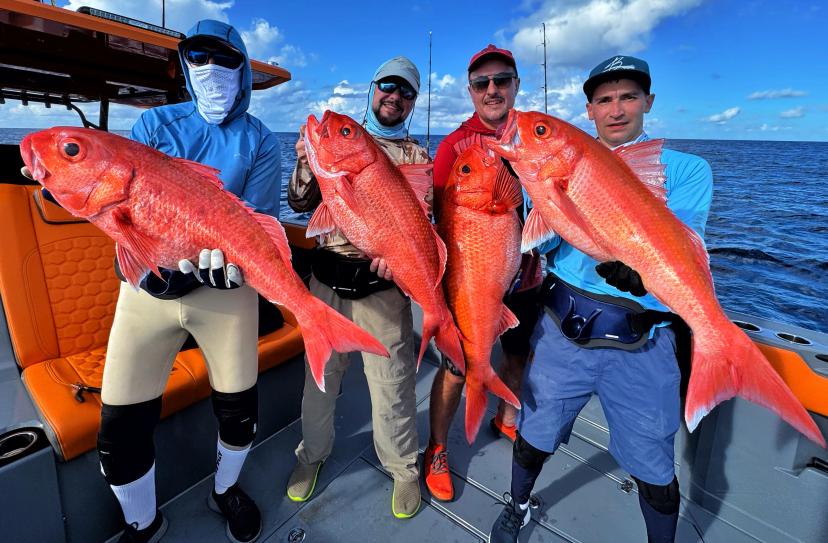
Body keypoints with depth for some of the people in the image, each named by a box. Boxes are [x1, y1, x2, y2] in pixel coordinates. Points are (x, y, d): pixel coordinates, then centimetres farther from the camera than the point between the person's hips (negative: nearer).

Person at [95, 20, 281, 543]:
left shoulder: (259, 140, 3)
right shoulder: (155, 123, 7)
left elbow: (259, 218, -6)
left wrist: (232, 254, -28)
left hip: (226, 286, -1)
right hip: (150, 285, 2)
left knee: (239, 406, 7)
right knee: (122, 421, 4)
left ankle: (226, 490, 41)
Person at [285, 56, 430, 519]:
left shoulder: (418, 157, 8)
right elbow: (301, 204, 9)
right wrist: (307, 167, -10)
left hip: (383, 285, -1)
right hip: (327, 279, 2)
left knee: (391, 383, 5)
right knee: (319, 375, 14)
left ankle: (403, 468, 31)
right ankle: (313, 453, 40)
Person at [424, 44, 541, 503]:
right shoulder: (455, 144, -10)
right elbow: (442, 217, -14)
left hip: (525, 276, 6)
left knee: (520, 356, 23)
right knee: (456, 371, 5)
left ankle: (506, 420, 52)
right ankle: (437, 450, 31)